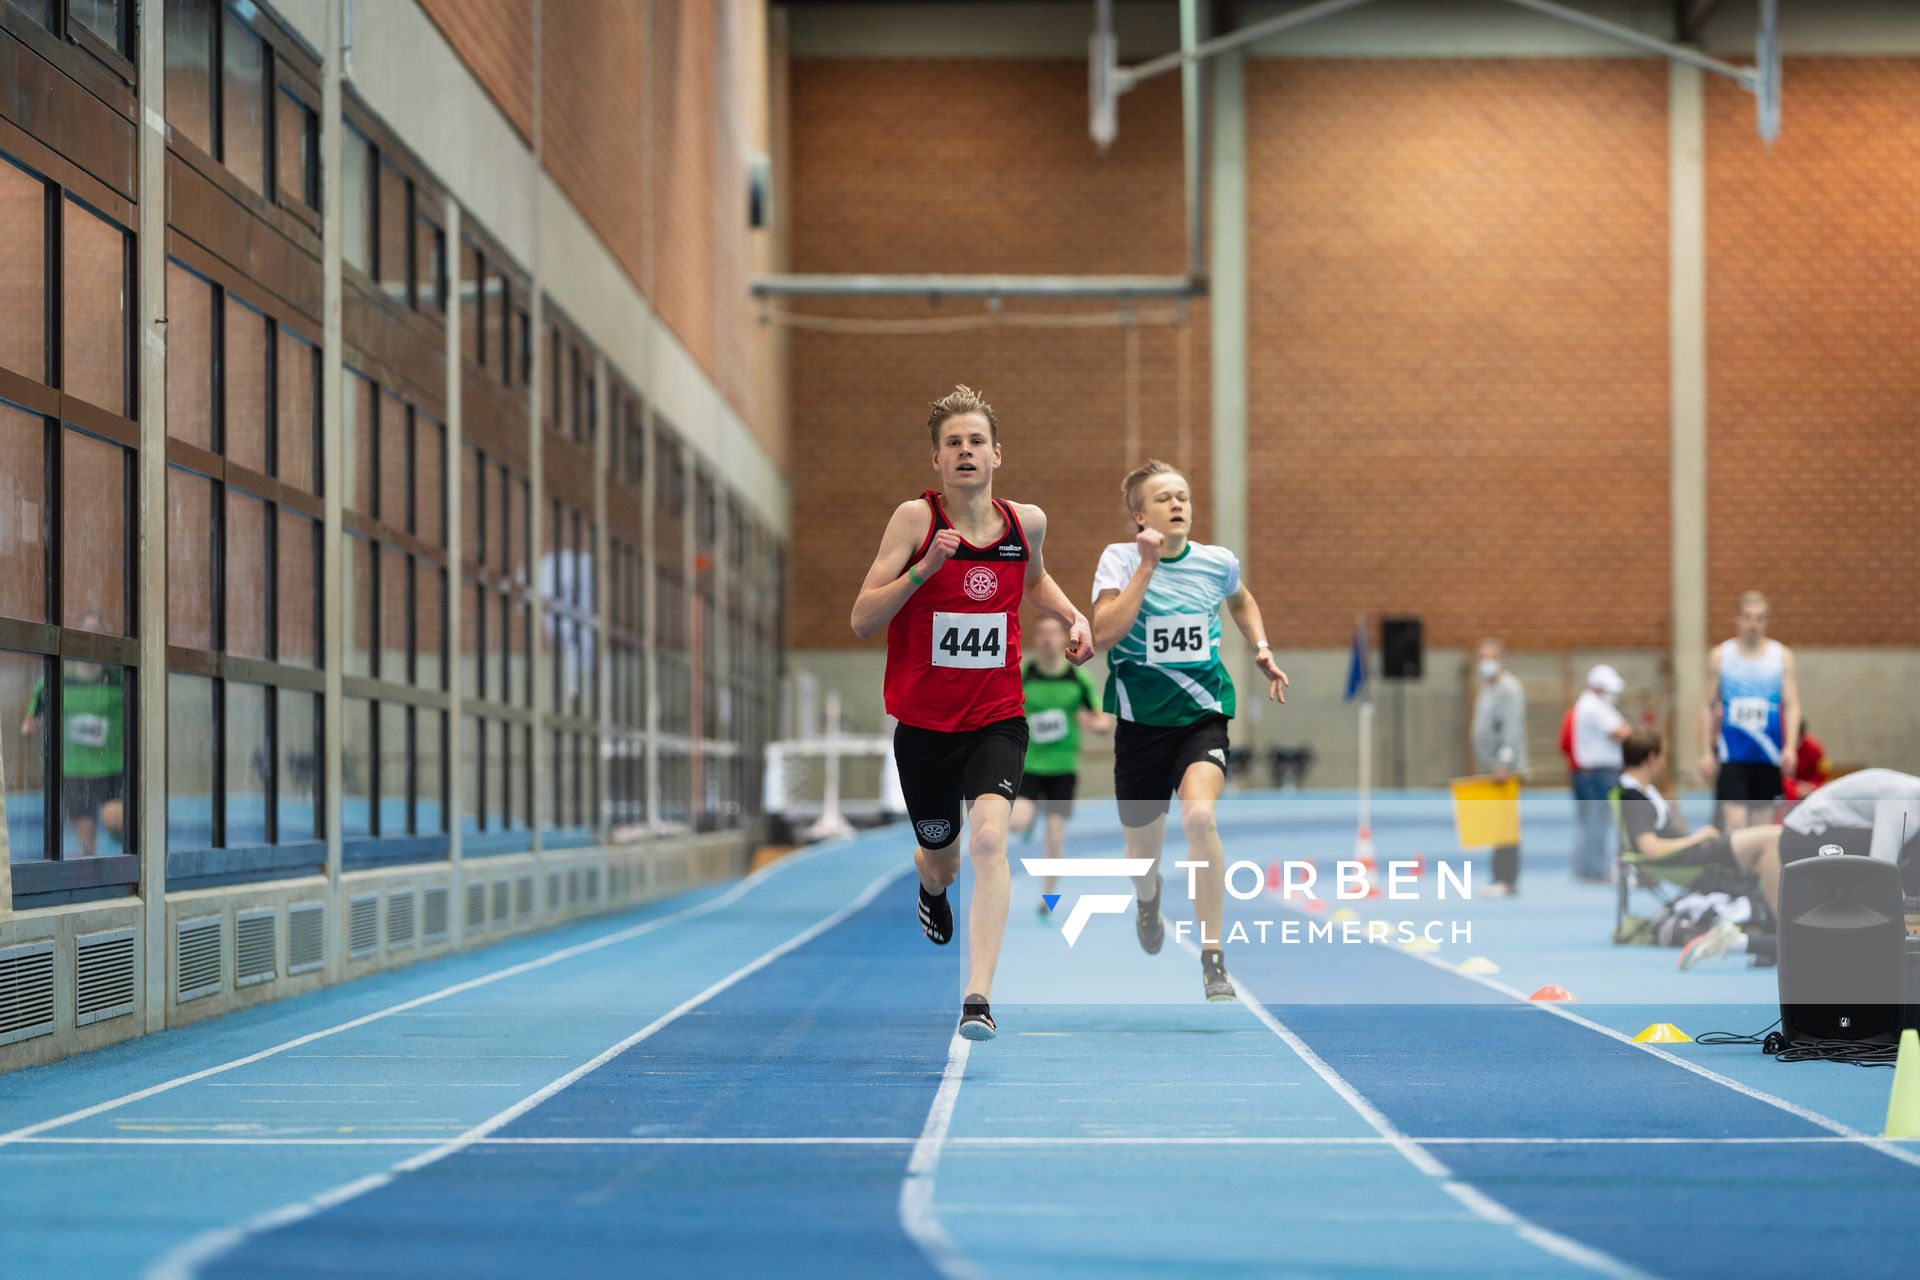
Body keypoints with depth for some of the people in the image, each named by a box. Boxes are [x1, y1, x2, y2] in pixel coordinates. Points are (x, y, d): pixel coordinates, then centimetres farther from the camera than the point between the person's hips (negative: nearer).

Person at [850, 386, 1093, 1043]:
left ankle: (979, 996, -27)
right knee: (941, 858, 16)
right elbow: (862, 620, -14)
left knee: (988, 838, -24)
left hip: (997, 720, 0)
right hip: (924, 723, 0)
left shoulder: (1026, 521, -1)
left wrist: (1073, 616, 6)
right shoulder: (915, 518, -11)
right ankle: (932, 889, 56)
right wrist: (924, 568, -26)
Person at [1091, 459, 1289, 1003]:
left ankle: (1212, 958, -22)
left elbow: (1241, 600, 25)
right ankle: (1148, 902, 53)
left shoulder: (1218, 562, 0)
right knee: (1143, 850, 12)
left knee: (1199, 815, -29)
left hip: (1202, 715, 0)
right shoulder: (1121, 559, -8)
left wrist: (1262, 650, 11)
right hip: (1140, 720, 0)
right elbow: (1104, 634, -23)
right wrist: (1147, 565, -23)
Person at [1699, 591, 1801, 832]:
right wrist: (1706, 751, 2)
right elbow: (1709, 706, 8)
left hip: (1768, 755, 2)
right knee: (1735, 821, -14)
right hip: (1732, 754, -2)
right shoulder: (1720, 656, 3)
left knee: (1763, 820, 7)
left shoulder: (1782, 656, 4)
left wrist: (1790, 746, -12)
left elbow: (1791, 705, 1)